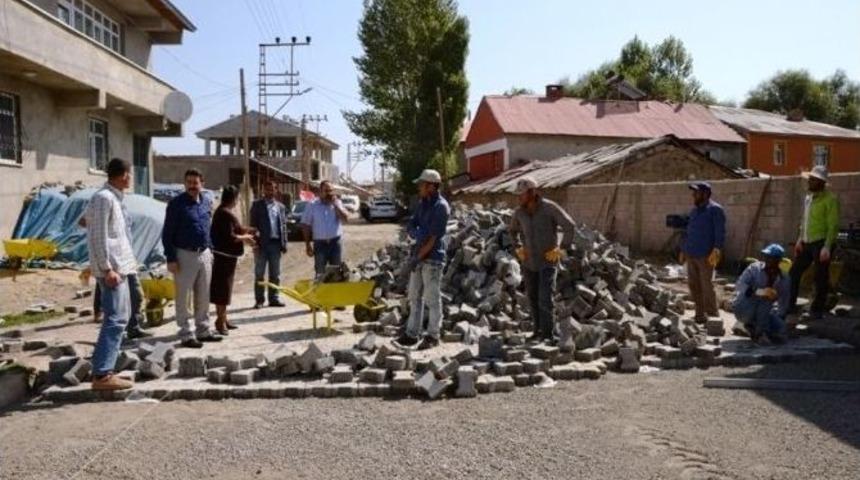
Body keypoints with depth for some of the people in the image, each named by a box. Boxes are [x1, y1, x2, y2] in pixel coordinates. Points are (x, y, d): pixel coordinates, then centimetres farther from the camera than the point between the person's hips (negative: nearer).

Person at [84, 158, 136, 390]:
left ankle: (104, 369, 19)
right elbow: (98, 237, -19)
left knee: (120, 316, 15)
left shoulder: (113, 197, 17)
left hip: (118, 266, 11)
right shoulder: (104, 198, -13)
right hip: (111, 268, -11)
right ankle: (102, 375, -10)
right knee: (115, 319, -12)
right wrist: (107, 268, -22)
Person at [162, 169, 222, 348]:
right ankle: (186, 335, 8)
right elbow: (167, 233, -10)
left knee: (203, 296, 13)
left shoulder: (207, 202, 9)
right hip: (185, 255, -6)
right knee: (184, 297, 1)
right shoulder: (176, 203, -10)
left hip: (204, 254, 6)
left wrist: (210, 250, 13)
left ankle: (203, 330, 24)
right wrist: (171, 258, -15)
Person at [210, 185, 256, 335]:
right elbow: (230, 237, -23)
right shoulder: (226, 213, -18)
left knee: (223, 287, 16)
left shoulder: (221, 211, 14)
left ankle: (223, 318, 25)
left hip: (222, 254, 11)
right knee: (223, 288, -5)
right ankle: (220, 321, 1)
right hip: (225, 255, -11)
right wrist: (244, 237, -8)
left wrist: (244, 231, 19)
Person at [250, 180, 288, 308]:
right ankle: (259, 300, 8)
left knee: (275, 274, 7)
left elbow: (283, 225, 11)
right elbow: (253, 224, -3)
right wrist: (255, 242, -11)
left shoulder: (280, 206, 13)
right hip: (262, 243, -3)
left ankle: (273, 298, 15)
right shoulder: (257, 205, 3)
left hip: (275, 243, 3)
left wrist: (284, 244, 4)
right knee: (259, 274, 2)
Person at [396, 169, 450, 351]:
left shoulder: (441, 206, -13)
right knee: (414, 296, 11)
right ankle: (412, 334, 19)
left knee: (432, 298, -1)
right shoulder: (422, 204, 12)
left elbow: (434, 237, -16)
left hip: (432, 257, -8)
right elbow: (410, 227, 11)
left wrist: (417, 257, -15)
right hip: (418, 256, 8)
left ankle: (432, 336, 8)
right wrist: (417, 234, -12)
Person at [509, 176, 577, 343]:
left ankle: (547, 335, -4)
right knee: (533, 298, 10)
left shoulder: (550, 207, -18)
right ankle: (538, 331, 25)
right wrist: (518, 249, 6)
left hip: (548, 261, -5)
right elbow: (514, 230, 19)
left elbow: (571, 227, -17)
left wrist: (560, 250, -17)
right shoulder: (520, 211, -2)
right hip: (529, 262, 5)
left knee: (545, 299, -13)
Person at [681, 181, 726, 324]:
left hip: (705, 256, -7)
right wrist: (683, 249, 18)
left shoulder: (715, 209, -6)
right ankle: (700, 314, 18)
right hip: (691, 255, 7)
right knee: (693, 285, 8)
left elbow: (720, 232, -13)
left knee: (706, 285, -5)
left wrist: (716, 251, -23)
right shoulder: (694, 210, 16)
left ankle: (712, 315, 6)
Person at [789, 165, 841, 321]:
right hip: (806, 243, 8)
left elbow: (833, 226, -15)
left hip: (821, 243, -8)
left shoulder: (830, 199, -12)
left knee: (821, 278, 2)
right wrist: (800, 239, 9)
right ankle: (789, 304, 19)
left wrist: (827, 247, -21)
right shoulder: (808, 197, 12)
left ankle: (817, 309, 13)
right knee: (794, 273, 9)